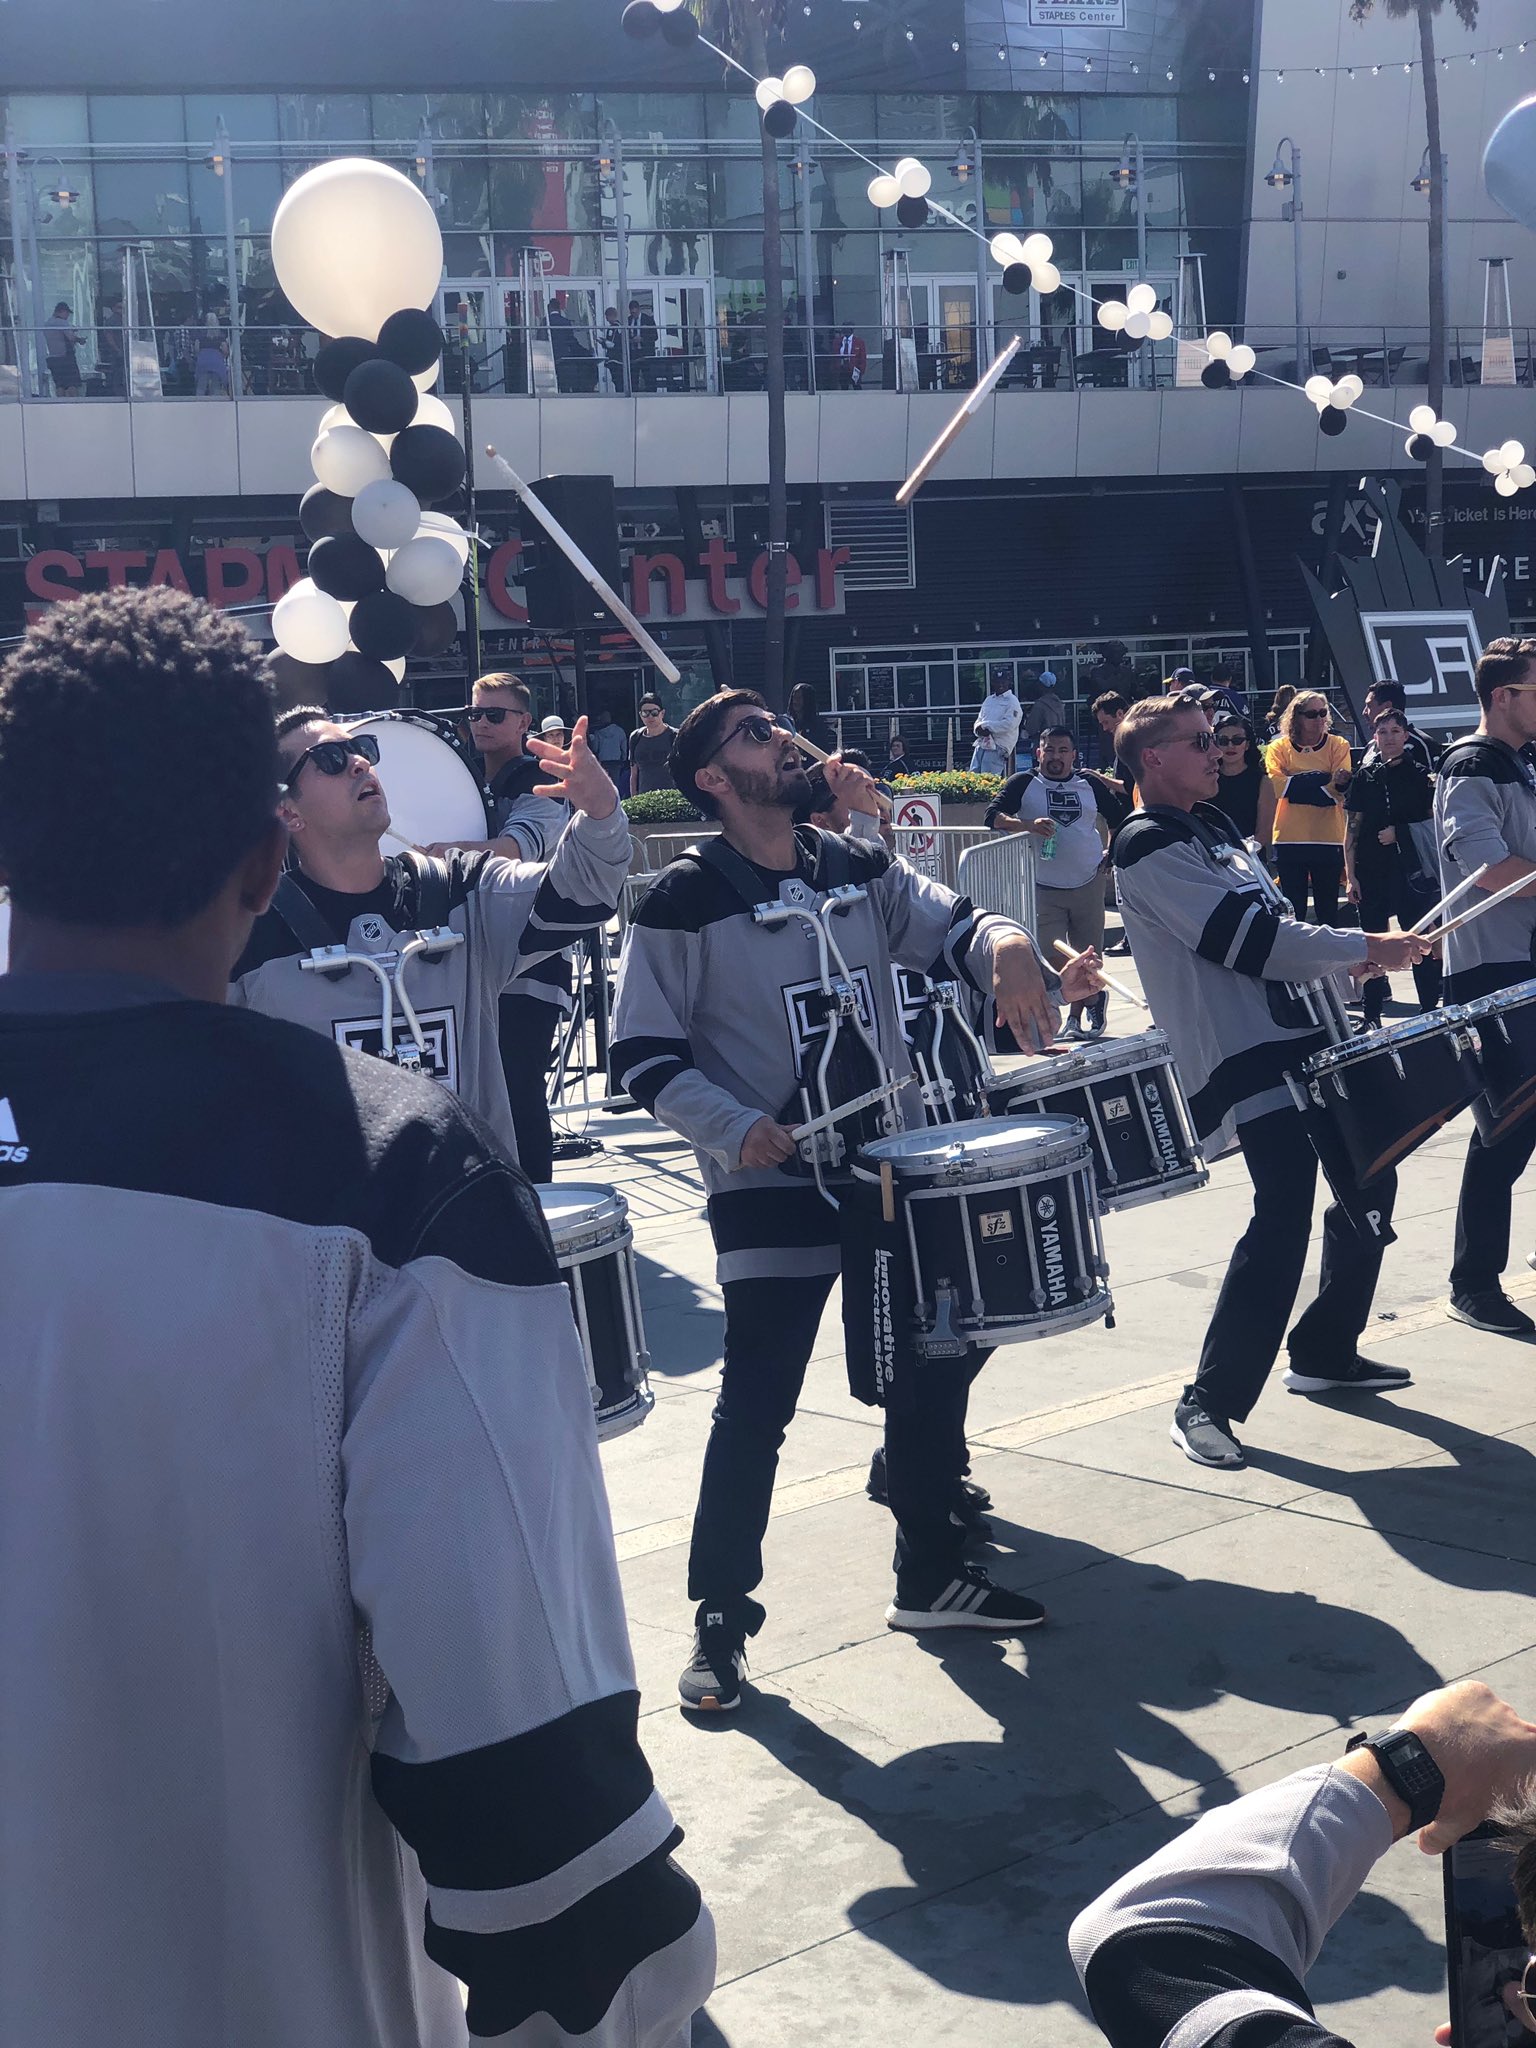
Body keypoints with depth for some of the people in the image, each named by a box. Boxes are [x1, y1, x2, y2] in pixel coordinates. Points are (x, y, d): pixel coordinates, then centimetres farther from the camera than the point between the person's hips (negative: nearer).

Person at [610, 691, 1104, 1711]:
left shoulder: (860, 867, 6)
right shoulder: (686, 900, -10)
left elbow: (951, 926, -2)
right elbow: (643, 1056, -10)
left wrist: (1005, 946, -25)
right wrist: (735, 1128, -23)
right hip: (772, 1188, -6)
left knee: (933, 1378, 13)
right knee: (756, 1411, -4)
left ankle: (933, 1573, 31)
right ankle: (720, 1619, 10)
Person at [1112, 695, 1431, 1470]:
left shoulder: (1210, 828, 19)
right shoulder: (1147, 847, -11)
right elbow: (1245, 936, -18)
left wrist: (1348, 959, 10)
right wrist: (1364, 948, -13)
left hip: (1296, 1034, 10)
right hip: (1241, 1058, -10)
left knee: (1366, 1181, 16)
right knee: (1284, 1216, -19)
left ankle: (1325, 1353, 31)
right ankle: (1209, 1405, -12)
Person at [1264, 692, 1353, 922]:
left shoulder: (1338, 745, 6)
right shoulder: (1278, 748, 4)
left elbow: (1340, 790, -7)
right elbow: (1278, 786, -13)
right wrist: (1325, 777, -14)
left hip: (1329, 839, 0)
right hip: (1290, 840, 0)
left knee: (1327, 910, 3)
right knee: (1294, 910, 3)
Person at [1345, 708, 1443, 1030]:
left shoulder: (1420, 774, 3)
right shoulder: (1364, 776, 7)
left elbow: (1434, 823, 5)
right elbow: (1353, 828, 7)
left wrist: (1400, 833, -9)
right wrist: (1350, 876, 2)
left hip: (1411, 870, -2)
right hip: (1372, 871, 2)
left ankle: (1431, 1011, 4)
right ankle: (1372, 1015, 12)